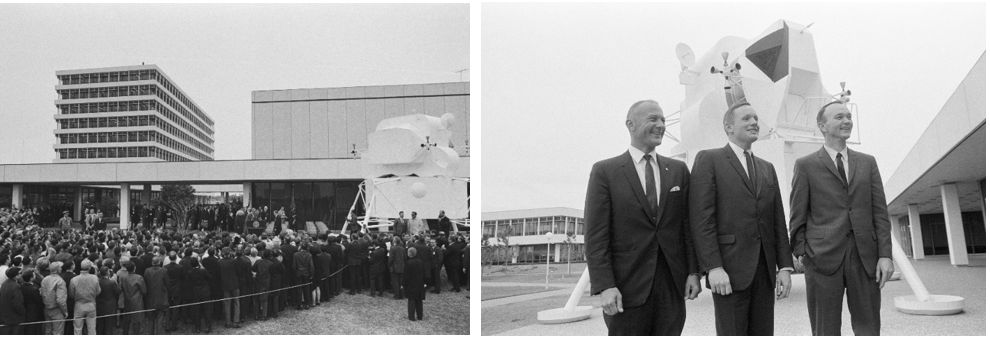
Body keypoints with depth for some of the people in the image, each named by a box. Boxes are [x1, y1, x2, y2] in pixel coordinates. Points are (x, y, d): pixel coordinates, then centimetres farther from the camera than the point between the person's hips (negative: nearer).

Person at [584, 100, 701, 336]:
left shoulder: (678, 170, 11)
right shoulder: (605, 172, -1)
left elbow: (688, 225, 11)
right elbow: (596, 236, -6)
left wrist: (693, 272, 2)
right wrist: (605, 287, -14)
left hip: (672, 284, 3)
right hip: (627, 286, -3)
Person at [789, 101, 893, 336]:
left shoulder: (868, 162, 15)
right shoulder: (806, 165, 6)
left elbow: (880, 211, 9)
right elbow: (798, 215, 4)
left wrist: (885, 255, 0)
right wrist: (801, 253, -3)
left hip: (865, 256, 3)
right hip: (823, 256, -3)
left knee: (869, 331, 4)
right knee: (826, 333, 0)